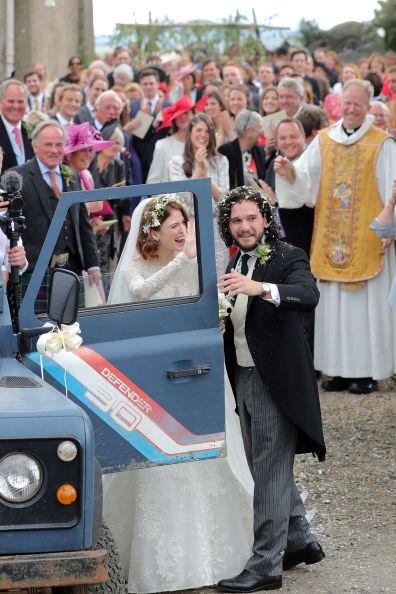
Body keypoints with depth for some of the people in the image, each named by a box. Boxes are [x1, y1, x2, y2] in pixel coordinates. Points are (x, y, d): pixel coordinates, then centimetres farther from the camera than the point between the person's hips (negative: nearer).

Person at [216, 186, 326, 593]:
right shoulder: (235, 264, 11)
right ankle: (300, 542, 34)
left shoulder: (288, 258, -11)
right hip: (245, 379, 8)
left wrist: (261, 288, -46)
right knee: (266, 468, 18)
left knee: (270, 473, -6)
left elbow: (309, 295, -31)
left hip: (276, 380, -8)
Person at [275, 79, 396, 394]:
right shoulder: (323, 141, 10)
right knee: (334, 305, 6)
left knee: (367, 302, -2)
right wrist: (289, 172, -18)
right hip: (331, 238, 4)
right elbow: (304, 179, 3)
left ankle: (368, 370, 3)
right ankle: (341, 368, 13)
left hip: (367, 238, -4)